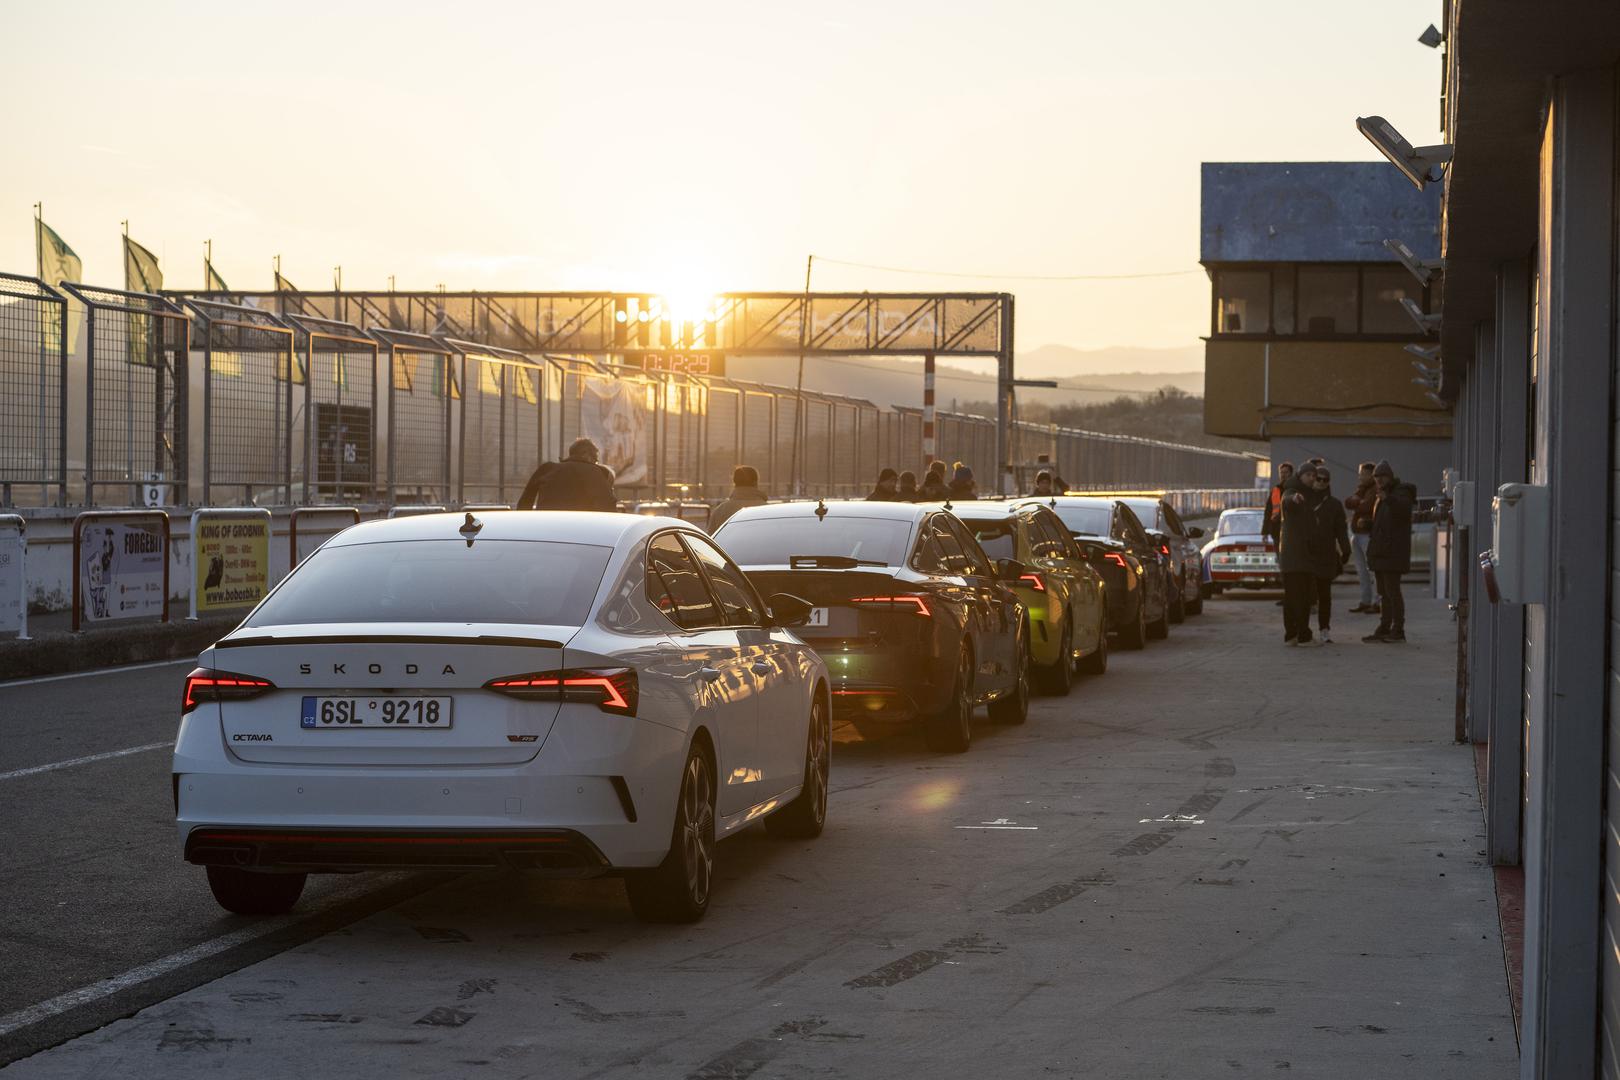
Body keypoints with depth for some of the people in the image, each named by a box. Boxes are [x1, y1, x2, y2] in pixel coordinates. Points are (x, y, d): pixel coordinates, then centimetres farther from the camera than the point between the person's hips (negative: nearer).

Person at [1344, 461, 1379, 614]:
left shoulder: (1376, 490, -8)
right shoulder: (1362, 489, 19)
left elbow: (1365, 507, -19)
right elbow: (1348, 502, 8)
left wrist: (1354, 503, -1)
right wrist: (1358, 501, -10)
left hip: (1368, 534, -9)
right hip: (1357, 533, 9)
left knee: (1372, 568, -10)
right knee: (1361, 570, 10)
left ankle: (1376, 602, -11)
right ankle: (1365, 601, 15)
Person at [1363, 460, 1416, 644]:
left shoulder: (1401, 493, -9)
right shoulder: (1382, 496, 21)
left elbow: (1404, 507, -33)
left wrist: (1388, 498, -49)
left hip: (1392, 552, -10)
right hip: (1381, 551, 10)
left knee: (1392, 591, -11)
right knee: (1384, 592, 13)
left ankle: (1398, 632, -10)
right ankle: (1384, 630, 19)